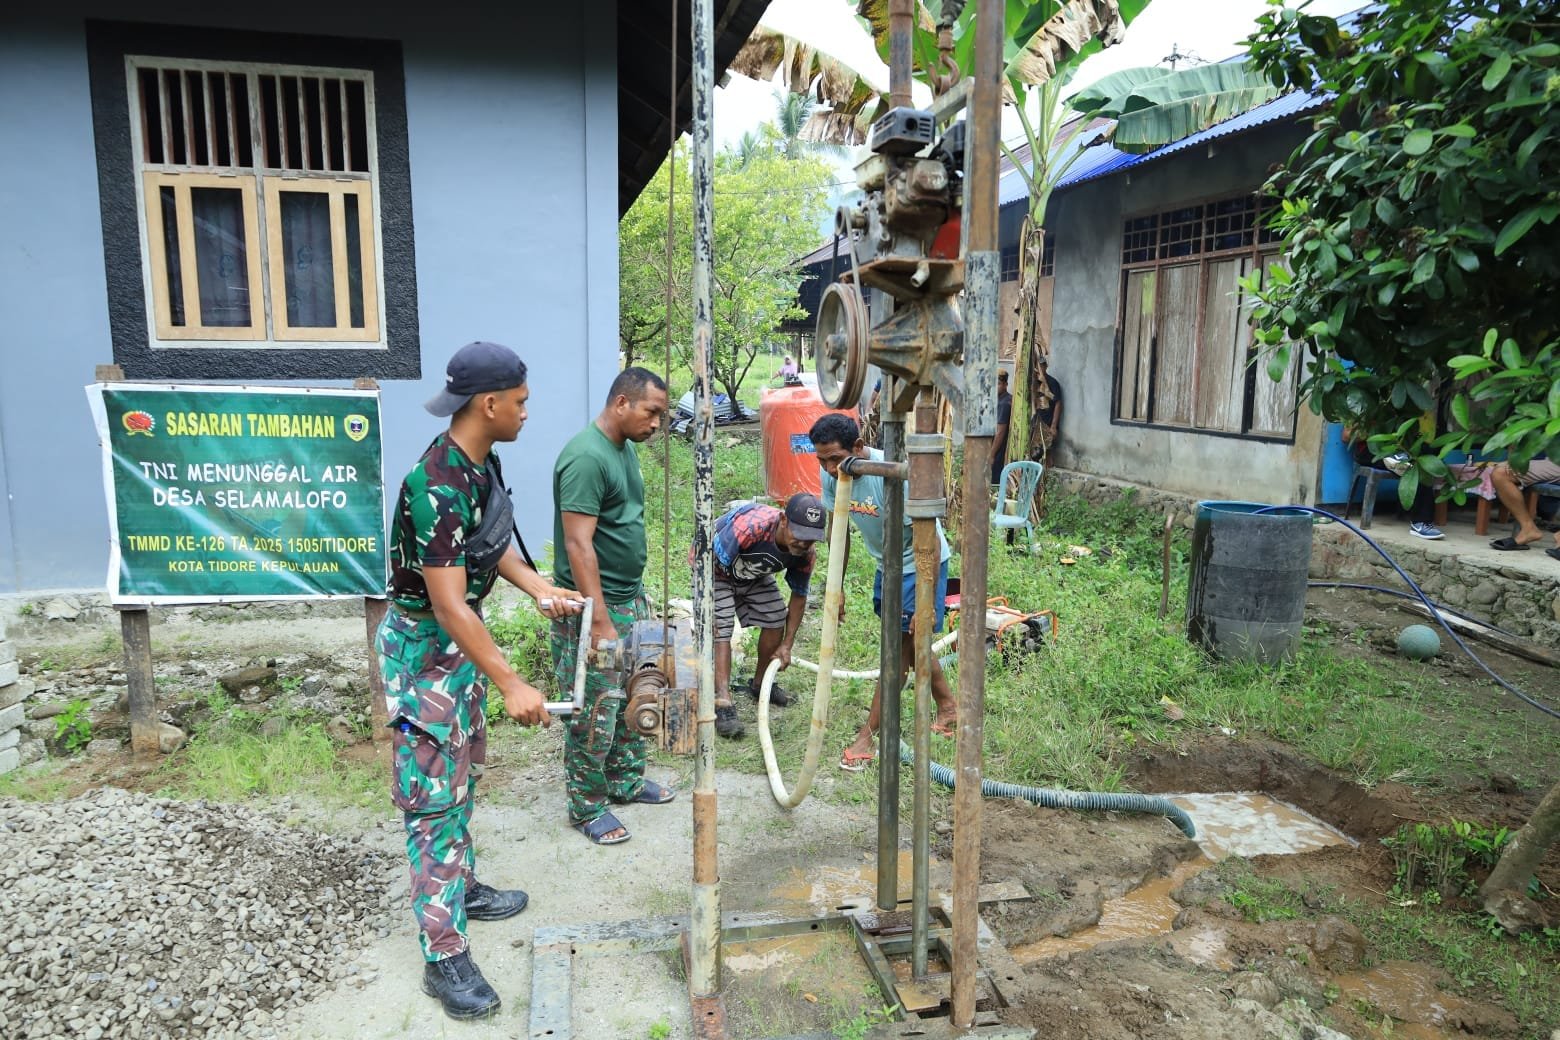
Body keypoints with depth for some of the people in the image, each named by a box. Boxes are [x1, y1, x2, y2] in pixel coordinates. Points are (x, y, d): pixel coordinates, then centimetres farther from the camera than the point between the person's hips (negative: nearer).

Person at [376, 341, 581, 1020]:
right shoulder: (436, 489, -30)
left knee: (464, 774, 21)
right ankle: (444, 954, 7)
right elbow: (449, 606, -30)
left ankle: (462, 888, 39)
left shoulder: (483, 464, 0)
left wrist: (537, 588, 4)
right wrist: (511, 686, -29)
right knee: (434, 795, -3)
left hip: (461, 640, 9)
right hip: (424, 648, -9)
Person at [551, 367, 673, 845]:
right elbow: (578, 544, -25)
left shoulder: (626, 448, 9)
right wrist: (600, 622, -27)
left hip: (631, 599, 9)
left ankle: (626, 779, 35)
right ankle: (587, 807, 17)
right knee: (595, 711, 2)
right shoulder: (586, 457, -21)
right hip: (594, 607, -9)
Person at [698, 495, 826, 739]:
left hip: (753, 574, 6)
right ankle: (723, 705, -20)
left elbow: (799, 596, -4)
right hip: (714, 569, -6)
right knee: (721, 628, -19)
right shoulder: (751, 526, -43)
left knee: (776, 618, 1)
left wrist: (787, 645, -5)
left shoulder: (805, 554, -21)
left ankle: (760, 684, 24)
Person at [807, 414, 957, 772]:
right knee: (911, 643, 20)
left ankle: (867, 737, 4)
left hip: (920, 565, -8)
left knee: (900, 648, -4)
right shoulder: (832, 475, -14)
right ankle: (948, 707, 41)